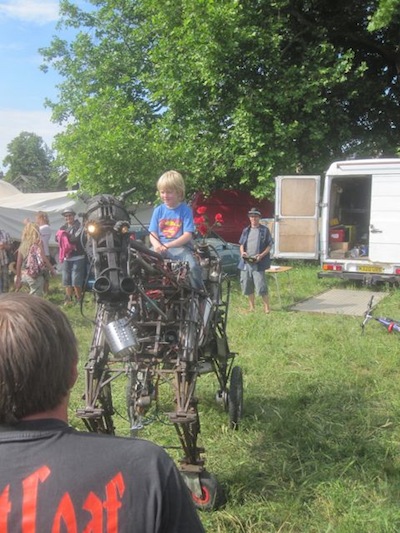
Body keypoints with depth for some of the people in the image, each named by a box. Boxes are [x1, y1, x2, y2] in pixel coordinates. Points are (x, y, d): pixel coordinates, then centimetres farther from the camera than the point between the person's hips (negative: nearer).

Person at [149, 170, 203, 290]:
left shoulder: (185, 210, 0)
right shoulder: (158, 210, 11)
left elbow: (187, 235, -8)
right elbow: (153, 234, 9)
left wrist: (168, 245, -20)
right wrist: (157, 245, -16)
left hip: (180, 247, -3)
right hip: (161, 247, 3)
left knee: (193, 266, -30)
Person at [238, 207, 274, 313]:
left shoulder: (264, 230, 0)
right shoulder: (246, 230, 14)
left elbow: (269, 245, -1)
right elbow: (241, 244, 20)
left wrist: (261, 255, -16)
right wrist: (242, 252, -2)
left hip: (258, 263, -5)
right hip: (246, 262, 5)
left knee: (261, 286, -10)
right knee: (247, 286, 9)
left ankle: (267, 307, 2)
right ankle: (252, 307, 22)